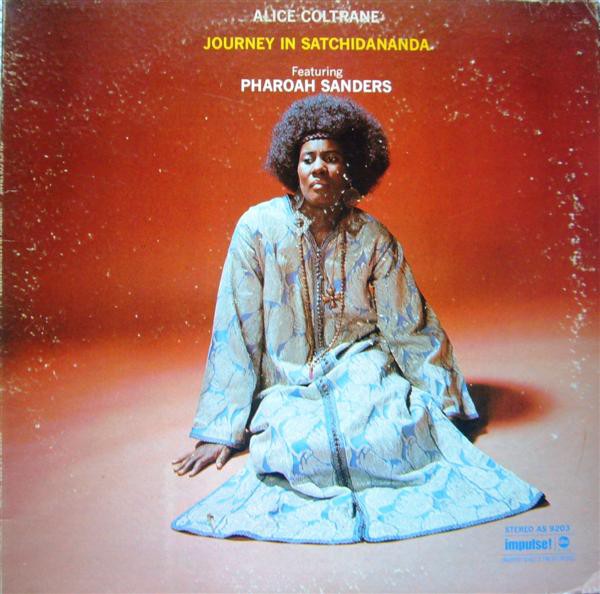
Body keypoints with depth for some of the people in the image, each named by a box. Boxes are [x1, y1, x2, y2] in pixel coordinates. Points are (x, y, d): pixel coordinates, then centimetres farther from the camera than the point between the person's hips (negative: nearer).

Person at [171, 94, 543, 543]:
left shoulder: (373, 238, -2)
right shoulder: (259, 228, -9)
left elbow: (410, 328, 4)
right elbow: (235, 334, -8)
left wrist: (446, 405, 3)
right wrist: (220, 432, -8)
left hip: (359, 370, 1)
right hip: (289, 388, -1)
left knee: (390, 439, -28)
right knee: (305, 450, -30)